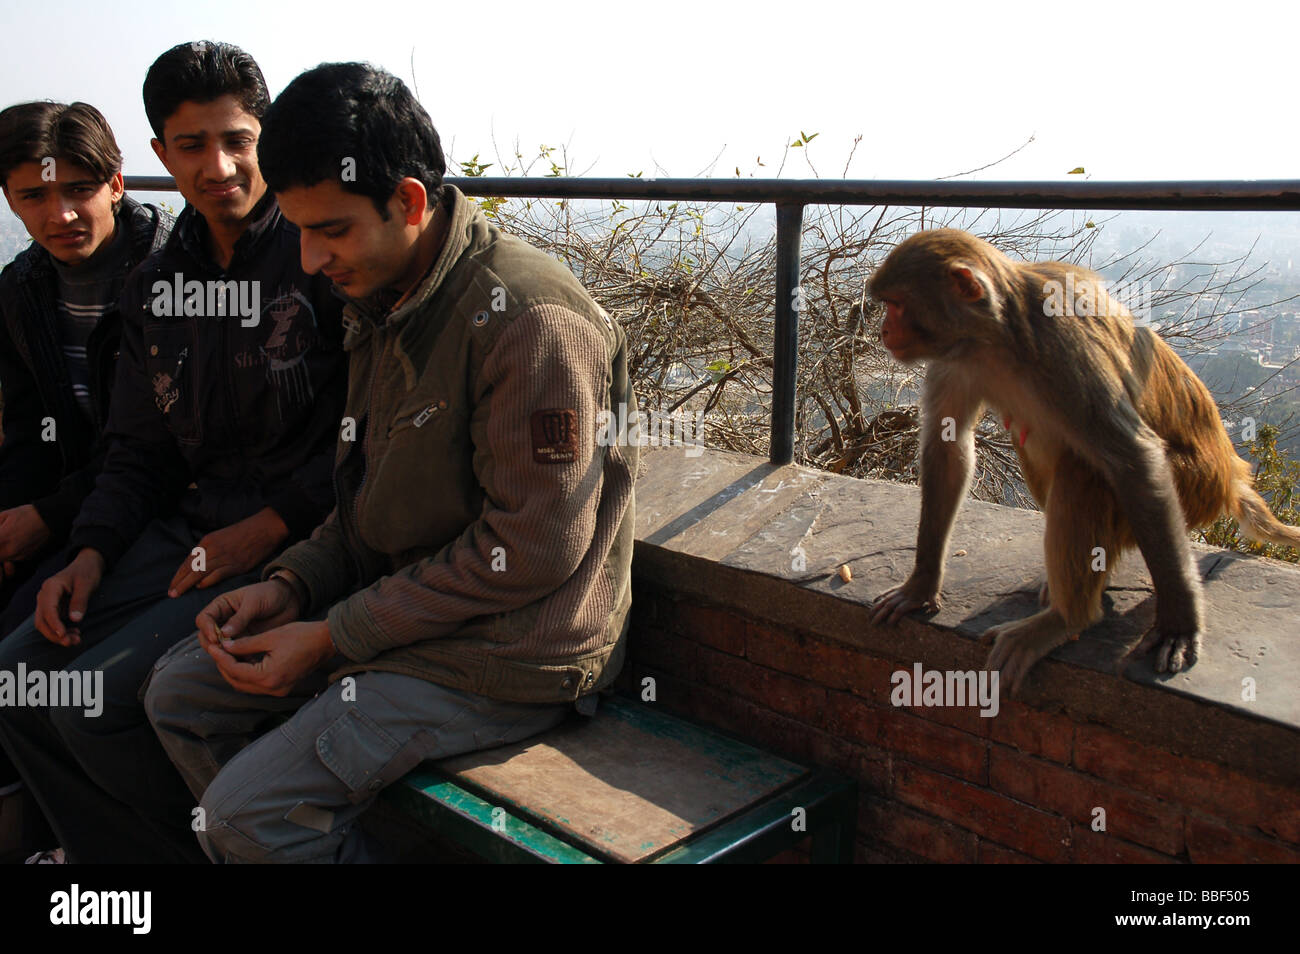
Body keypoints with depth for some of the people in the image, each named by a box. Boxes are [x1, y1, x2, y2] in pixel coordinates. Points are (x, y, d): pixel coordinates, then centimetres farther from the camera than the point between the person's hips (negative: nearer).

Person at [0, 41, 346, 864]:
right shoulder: (155, 287, 13)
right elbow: (140, 450, 17)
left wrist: (268, 527, -16)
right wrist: (92, 554, 2)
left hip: (297, 542, -7)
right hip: (188, 529, 8)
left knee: (99, 698, -17)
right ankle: (136, 857, 14)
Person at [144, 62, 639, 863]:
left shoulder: (527, 318, -24)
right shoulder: (382, 300, 7)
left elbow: (531, 549, -25)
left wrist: (335, 637, -19)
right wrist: (292, 585, -1)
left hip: (508, 651, -9)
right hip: (399, 600, 9)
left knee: (248, 812, -15)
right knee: (181, 692, 10)